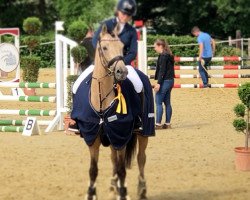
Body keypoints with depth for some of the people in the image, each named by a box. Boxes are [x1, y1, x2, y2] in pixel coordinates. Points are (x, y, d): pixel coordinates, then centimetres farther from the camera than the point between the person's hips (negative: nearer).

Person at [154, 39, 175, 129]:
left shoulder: (163, 56, -13)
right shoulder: (169, 55, 15)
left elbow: (162, 70, -18)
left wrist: (158, 83, -19)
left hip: (164, 81, -10)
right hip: (170, 80, 10)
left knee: (158, 102, -6)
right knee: (167, 102, 12)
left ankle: (158, 124, -7)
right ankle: (167, 123, 14)